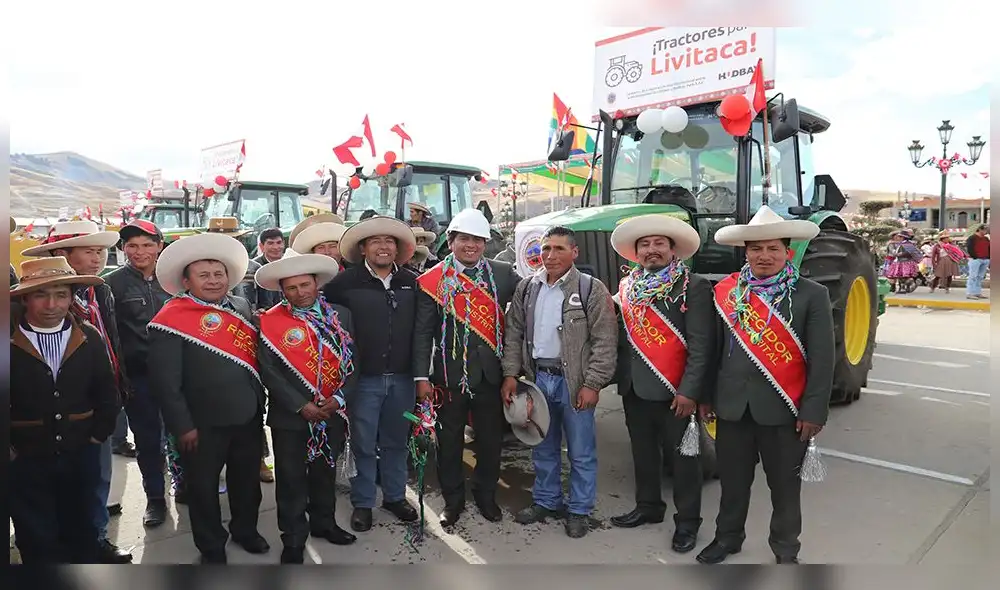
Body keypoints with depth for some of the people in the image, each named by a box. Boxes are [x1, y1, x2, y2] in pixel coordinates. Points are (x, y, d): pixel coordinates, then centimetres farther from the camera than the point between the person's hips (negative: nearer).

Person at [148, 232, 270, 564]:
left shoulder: (242, 307, 5)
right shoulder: (171, 318, -12)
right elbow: (164, 380, -15)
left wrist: (260, 404, 11)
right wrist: (182, 425, -15)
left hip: (248, 417, 5)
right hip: (204, 423, -5)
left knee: (247, 479, 20)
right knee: (203, 486, 13)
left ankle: (246, 529, 42)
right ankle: (212, 547, 32)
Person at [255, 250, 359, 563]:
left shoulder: (341, 315, 0)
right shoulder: (270, 322, -9)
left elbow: (353, 361, 0)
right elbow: (268, 371, -13)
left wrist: (338, 399, -12)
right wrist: (301, 406, -17)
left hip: (332, 413, 3)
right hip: (289, 416, -3)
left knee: (325, 473, 19)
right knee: (292, 478, 10)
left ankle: (324, 522, 40)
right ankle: (294, 538, 27)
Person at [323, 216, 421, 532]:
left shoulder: (411, 281, 3)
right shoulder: (347, 281, -5)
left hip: (402, 377, 3)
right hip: (364, 377, -2)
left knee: (396, 441, 16)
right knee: (363, 444, 9)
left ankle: (395, 496, 33)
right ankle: (362, 503, 26)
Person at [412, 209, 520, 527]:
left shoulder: (503, 274, 2)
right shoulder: (432, 280, -4)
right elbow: (423, 331, -5)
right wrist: (421, 377, -9)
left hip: (490, 372, 2)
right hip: (450, 373, -2)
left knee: (491, 438, 15)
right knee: (450, 440, 12)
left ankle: (486, 495, 36)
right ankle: (453, 499, 32)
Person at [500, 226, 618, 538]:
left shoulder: (592, 289, -8)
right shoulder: (527, 288, 7)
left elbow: (605, 342, -10)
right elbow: (513, 334, 10)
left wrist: (592, 384, -15)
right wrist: (511, 374, 2)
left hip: (574, 382, -4)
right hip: (537, 378, 5)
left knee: (581, 452, 6)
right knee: (543, 448, 18)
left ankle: (579, 510, 24)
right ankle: (546, 501, 35)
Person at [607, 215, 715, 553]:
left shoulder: (693, 287, -9)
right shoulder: (626, 287, 8)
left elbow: (701, 344, -13)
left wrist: (689, 390, -17)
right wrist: (621, 378, 9)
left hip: (674, 390, -6)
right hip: (634, 388, 6)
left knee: (683, 456, 7)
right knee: (643, 451, 18)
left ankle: (687, 520, 21)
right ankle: (648, 507, 35)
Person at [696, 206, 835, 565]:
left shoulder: (811, 295, -7)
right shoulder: (725, 291, 2)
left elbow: (822, 359, -8)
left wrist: (814, 411, -11)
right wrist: (707, 394, 10)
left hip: (784, 408, -2)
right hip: (733, 406, 3)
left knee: (784, 485, 14)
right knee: (732, 479, 17)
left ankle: (785, 550, 34)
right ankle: (728, 537, 37)